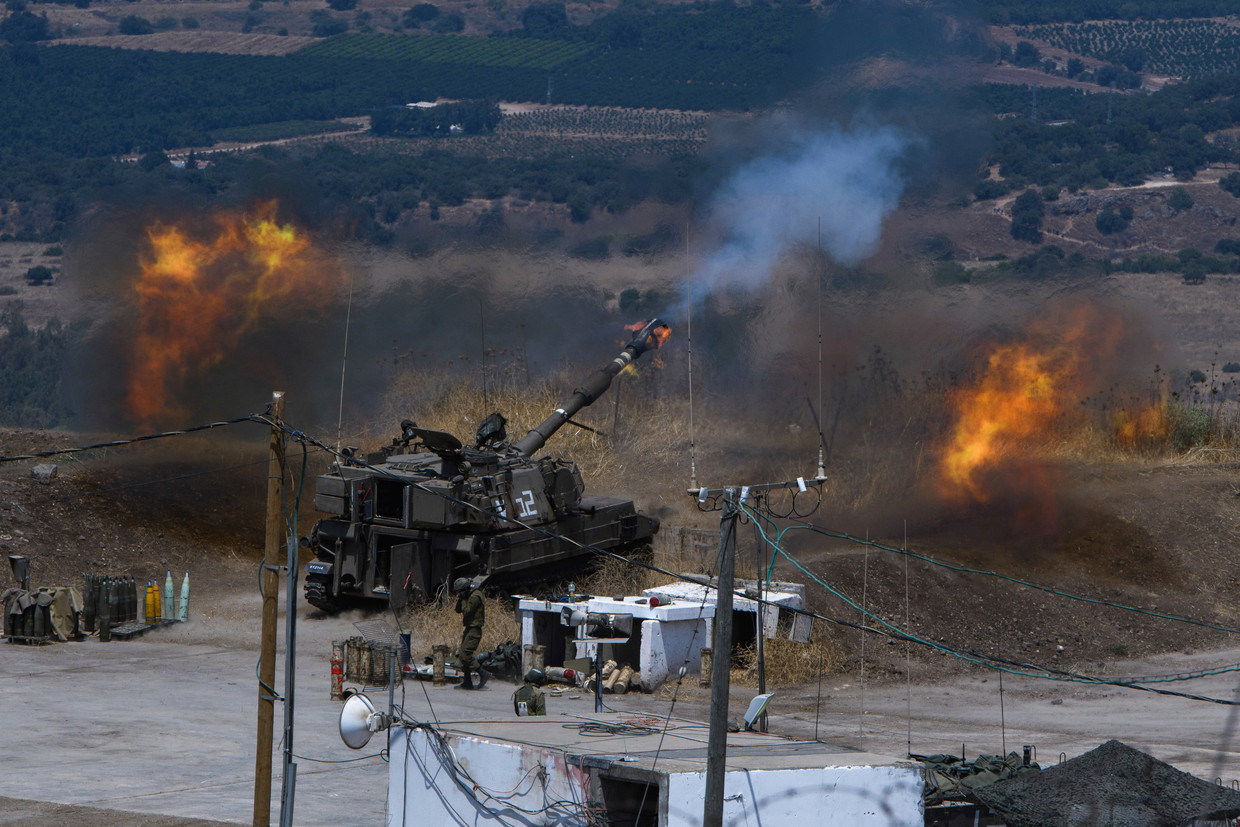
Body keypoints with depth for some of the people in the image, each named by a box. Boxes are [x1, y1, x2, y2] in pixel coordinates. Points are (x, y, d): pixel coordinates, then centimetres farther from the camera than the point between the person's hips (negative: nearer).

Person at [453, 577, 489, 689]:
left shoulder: (475, 597, -16)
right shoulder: (468, 596, 15)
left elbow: (467, 612, -22)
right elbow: (458, 610, 16)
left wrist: (463, 601, -10)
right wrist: (459, 600, 0)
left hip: (474, 630, -10)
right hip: (469, 629, 10)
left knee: (466, 654, -16)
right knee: (463, 654, 9)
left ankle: (483, 674, -10)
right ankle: (467, 682, 12)